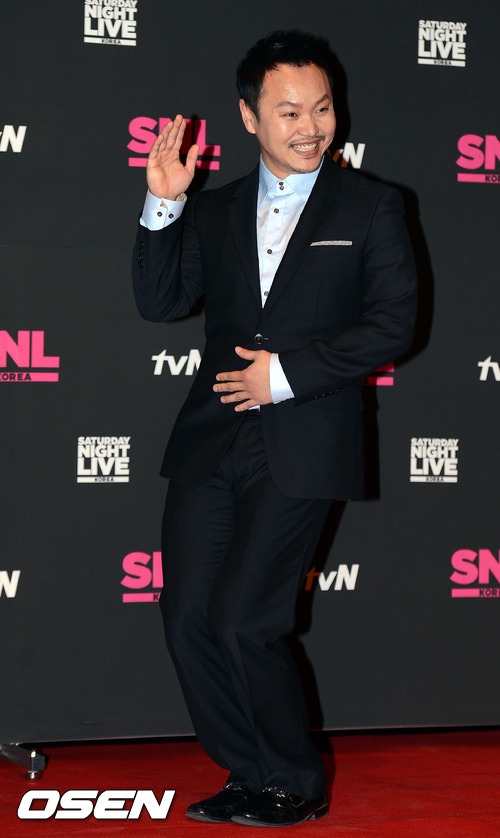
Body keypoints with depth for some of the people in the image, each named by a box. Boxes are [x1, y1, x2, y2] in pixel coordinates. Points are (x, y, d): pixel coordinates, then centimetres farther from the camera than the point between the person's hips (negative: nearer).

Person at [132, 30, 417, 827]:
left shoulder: (371, 208, 4)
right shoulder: (213, 210, 14)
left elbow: (393, 324, -3)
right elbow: (160, 303, 6)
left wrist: (287, 372, -10)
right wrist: (163, 205, -6)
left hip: (302, 447, -4)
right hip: (211, 440, 5)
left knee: (243, 623, -9)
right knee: (187, 618, 1)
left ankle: (298, 783, 11)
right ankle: (256, 778, 17)